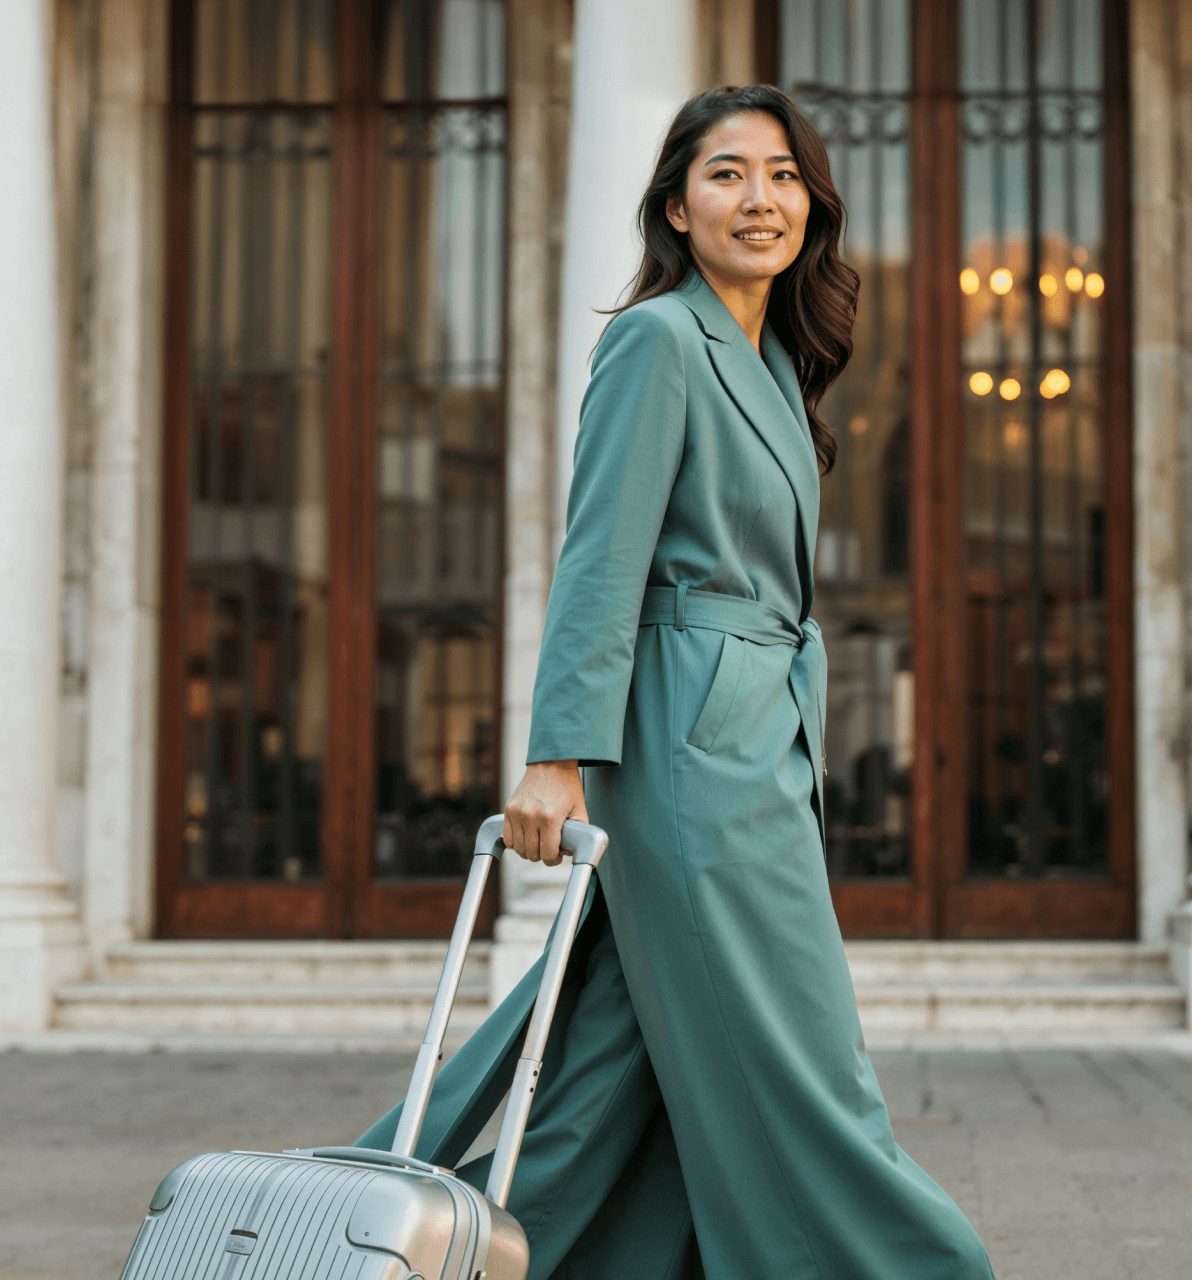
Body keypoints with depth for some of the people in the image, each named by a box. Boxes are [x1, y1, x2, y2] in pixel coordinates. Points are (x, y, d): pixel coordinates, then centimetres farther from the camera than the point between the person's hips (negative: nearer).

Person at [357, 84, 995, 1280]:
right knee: (792, 1066, -2)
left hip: (760, 744, 9)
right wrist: (559, 755, -21)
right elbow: (600, 561, -16)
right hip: (697, 745, -9)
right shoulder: (658, 341, -9)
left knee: (628, 1058, 11)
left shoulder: (770, 361, 18)